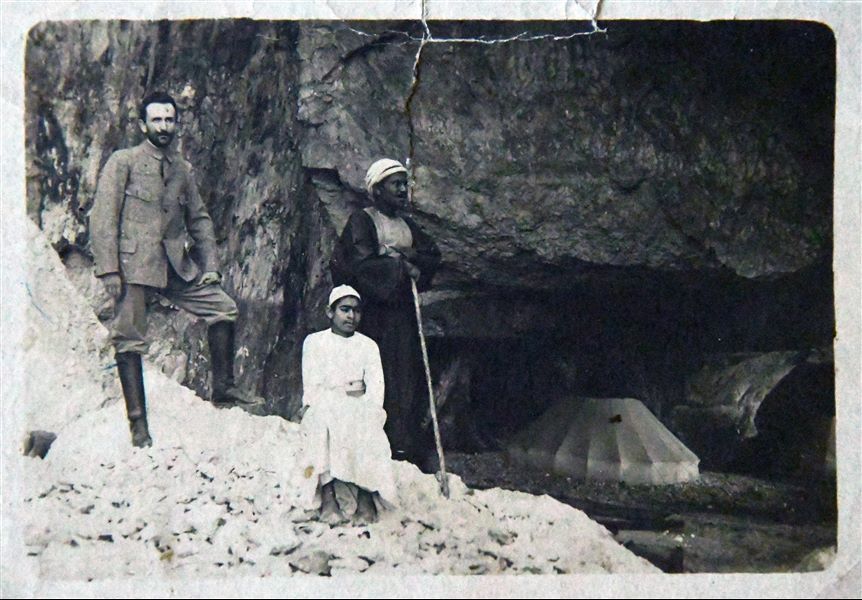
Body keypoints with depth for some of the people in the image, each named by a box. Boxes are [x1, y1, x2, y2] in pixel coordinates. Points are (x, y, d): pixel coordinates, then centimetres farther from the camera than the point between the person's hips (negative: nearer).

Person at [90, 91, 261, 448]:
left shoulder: (183, 170, 16)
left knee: (223, 308, -4)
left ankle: (223, 389, 7)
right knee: (130, 340, -3)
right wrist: (108, 270, -14)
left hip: (177, 265, 5)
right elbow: (103, 217, -5)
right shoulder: (123, 162, 1)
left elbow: (199, 220, 18)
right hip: (133, 262, -5)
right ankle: (138, 423, 4)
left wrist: (210, 266, 6)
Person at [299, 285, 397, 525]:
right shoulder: (314, 341, 12)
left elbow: (376, 387, 4)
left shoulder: (369, 346, 16)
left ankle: (366, 495, -35)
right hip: (324, 409, -1)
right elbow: (312, 387, 2)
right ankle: (328, 496, -39)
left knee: (368, 426, -32)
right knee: (325, 422, -34)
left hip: (360, 410, 1)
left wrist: (368, 411, -15)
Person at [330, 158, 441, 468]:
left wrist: (406, 255, -8)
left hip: (402, 309, 7)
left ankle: (410, 448, 2)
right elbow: (361, 264, -14)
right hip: (375, 312, -6)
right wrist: (400, 266, -9)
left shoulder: (407, 224, 20)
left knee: (410, 378, 1)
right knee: (381, 378, -10)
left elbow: (433, 254, 10)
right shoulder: (361, 221, -1)